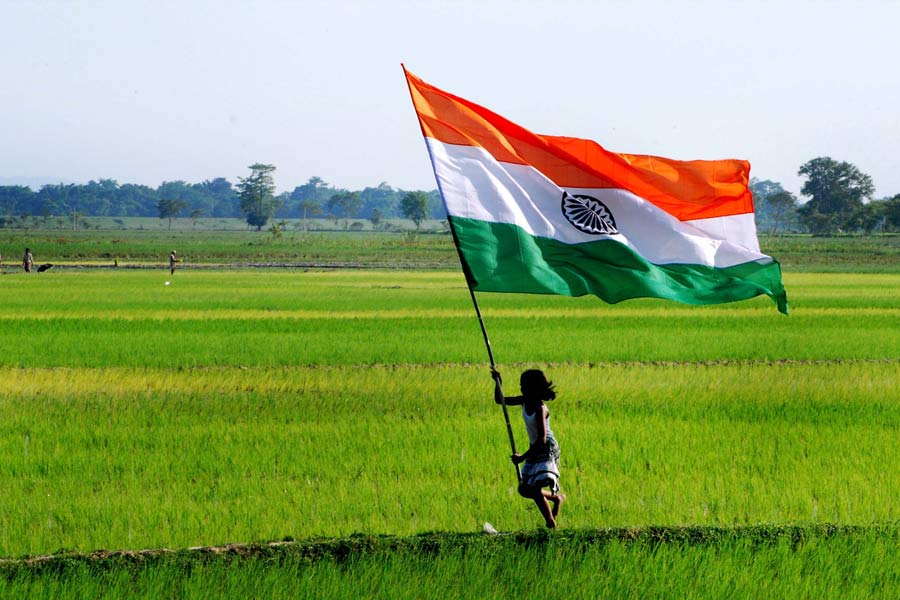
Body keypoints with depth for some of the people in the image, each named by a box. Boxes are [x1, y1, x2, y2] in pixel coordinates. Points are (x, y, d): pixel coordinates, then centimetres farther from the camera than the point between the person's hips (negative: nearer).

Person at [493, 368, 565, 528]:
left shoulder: (540, 409, -23)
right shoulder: (525, 401, 1)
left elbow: (542, 439, -27)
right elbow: (500, 400, 12)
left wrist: (523, 457, -25)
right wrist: (497, 382, -5)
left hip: (547, 450, -9)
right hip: (535, 450, 9)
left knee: (536, 490, -20)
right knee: (524, 489, 11)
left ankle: (551, 523, -13)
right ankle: (556, 498, 31)